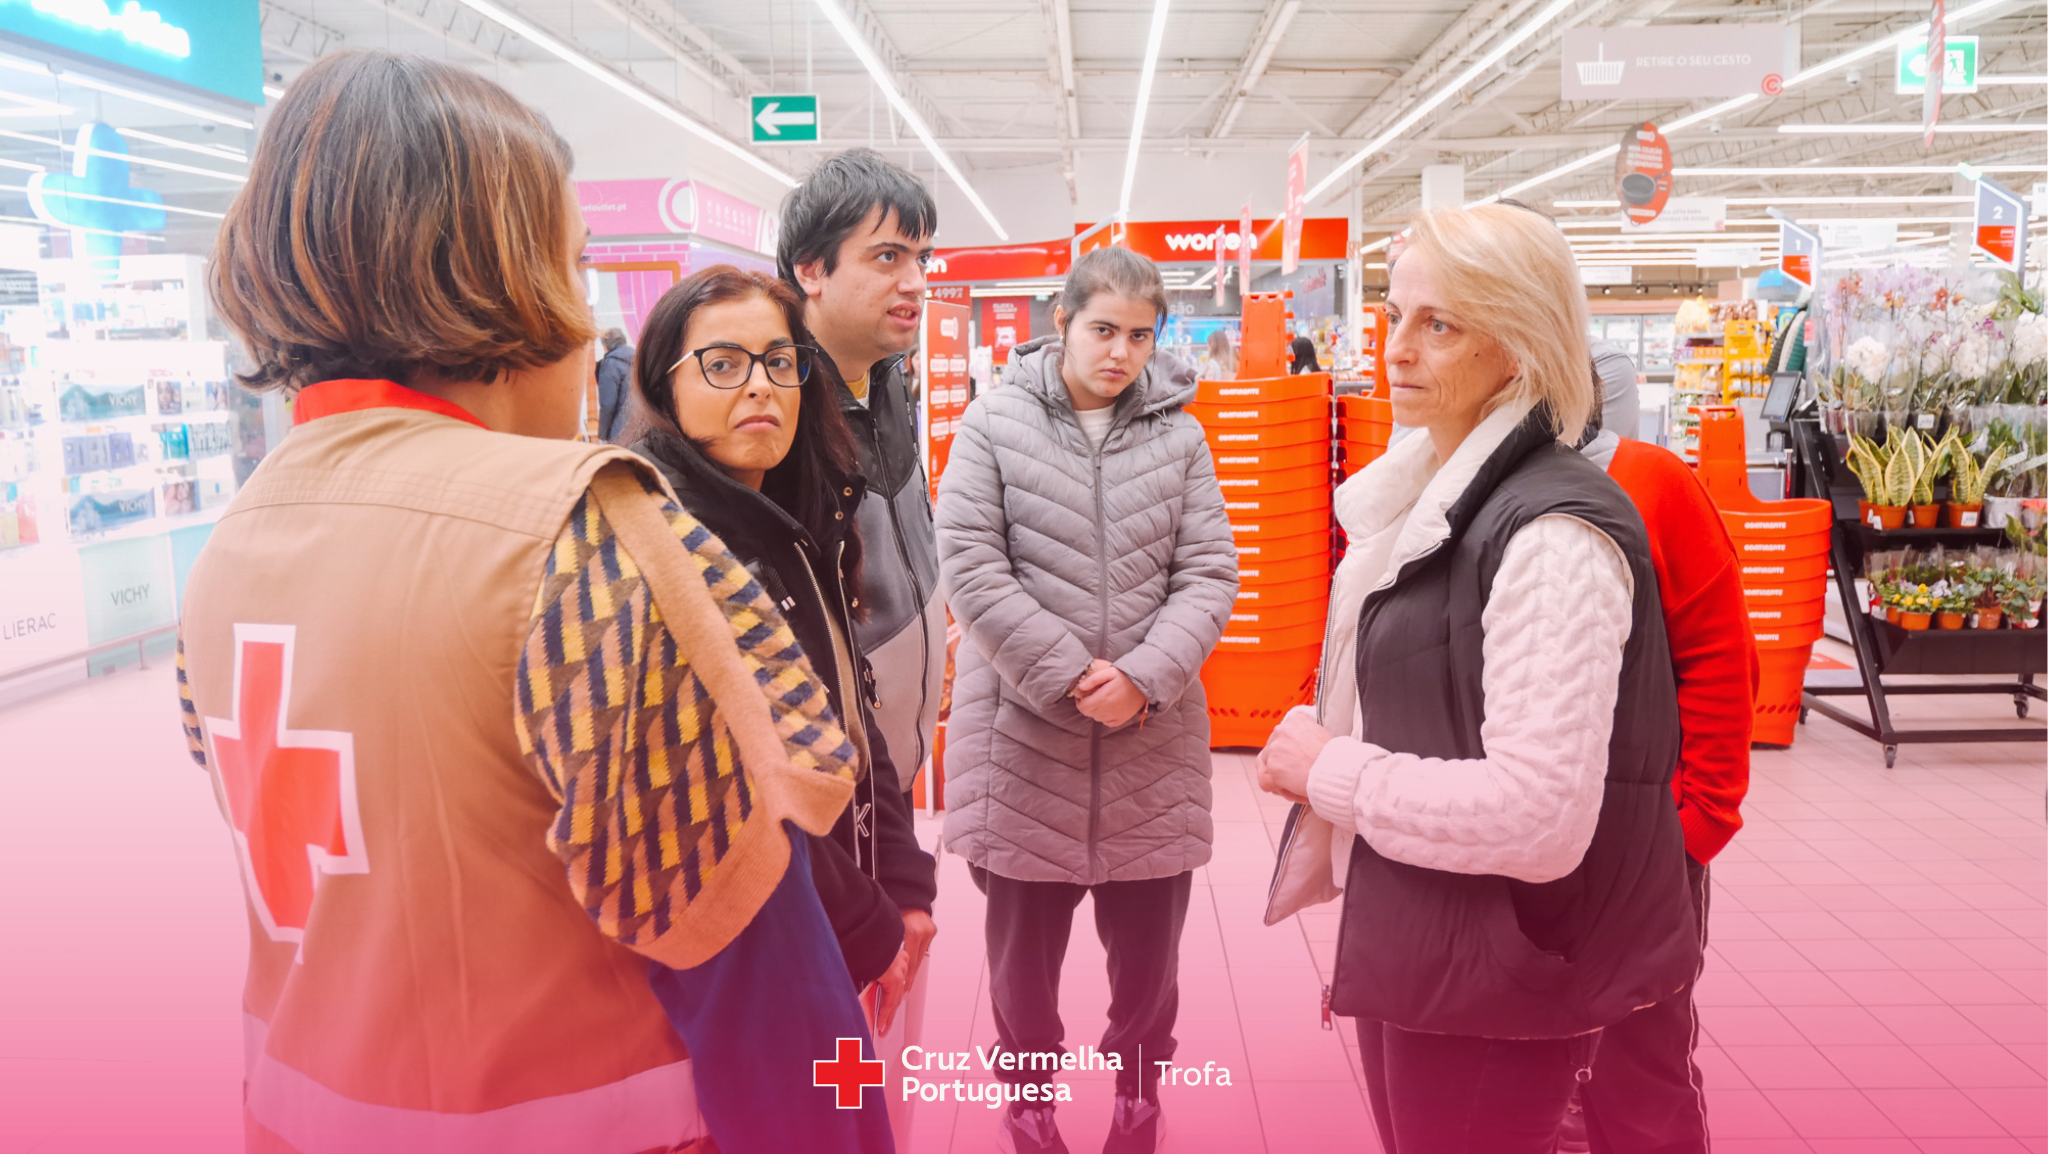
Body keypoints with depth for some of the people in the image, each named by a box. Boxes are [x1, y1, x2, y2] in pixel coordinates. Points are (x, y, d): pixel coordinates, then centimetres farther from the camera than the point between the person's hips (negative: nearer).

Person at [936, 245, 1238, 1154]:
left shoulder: (1178, 436, 3)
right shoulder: (995, 424, -3)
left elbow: (1209, 575, -1)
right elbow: (970, 566, -10)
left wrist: (1141, 677, -16)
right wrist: (1070, 676, -15)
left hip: (1154, 734, 2)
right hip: (1025, 729, -1)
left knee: (1148, 934, 14)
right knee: (1024, 931, 13)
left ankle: (1140, 1076, 40)